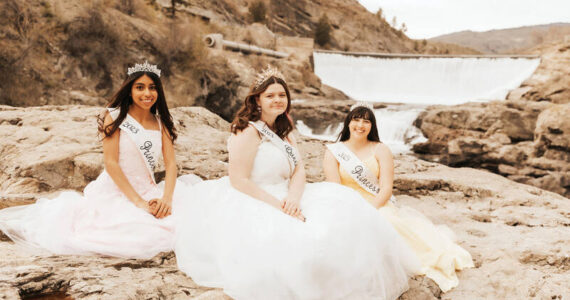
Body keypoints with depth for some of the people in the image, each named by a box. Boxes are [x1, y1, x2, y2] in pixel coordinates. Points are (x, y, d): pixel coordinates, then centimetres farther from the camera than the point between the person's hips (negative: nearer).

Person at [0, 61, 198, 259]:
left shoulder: (161, 122, 8)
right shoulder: (114, 117, -5)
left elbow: (170, 163, 1)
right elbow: (111, 163, -11)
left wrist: (166, 198, -17)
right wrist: (139, 202, -18)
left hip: (148, 191, 5)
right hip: (114, 192, -5)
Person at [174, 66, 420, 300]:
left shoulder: (282, 131, 14)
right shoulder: (249, 131, -13)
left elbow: (299, 170, 5)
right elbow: (239, 181, -19)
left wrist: (293, 198, -17)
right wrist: (278, 206, -23)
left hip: (283, 198, 8)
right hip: (252, 206, -8)